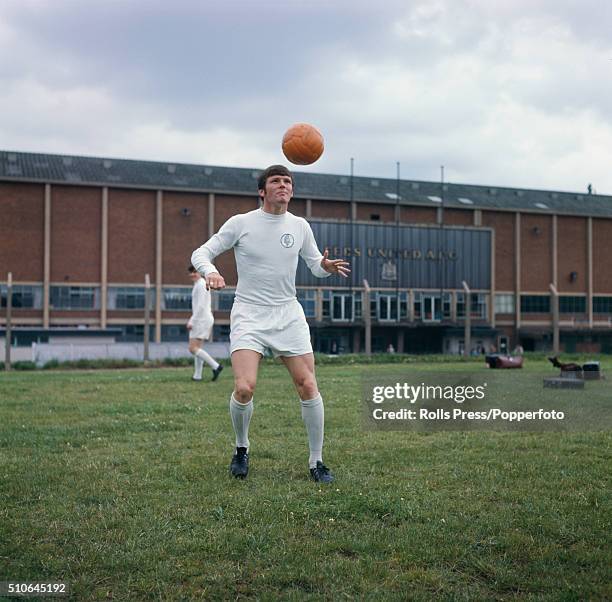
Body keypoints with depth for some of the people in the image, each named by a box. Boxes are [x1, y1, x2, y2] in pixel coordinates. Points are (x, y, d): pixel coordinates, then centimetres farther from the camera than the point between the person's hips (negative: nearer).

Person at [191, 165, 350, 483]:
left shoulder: (300, 226, 6)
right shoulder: (241, 223, -4)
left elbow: (315, 265, 17)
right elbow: (200, 253, -1)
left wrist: (328, 266, -8)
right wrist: (210, 272, -24)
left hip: (289, 315, 3)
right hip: (248, 316, -3)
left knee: (308, 386, -4)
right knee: (244, 388, -18)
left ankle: (316, 462, 11)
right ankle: (241, 449, 10)